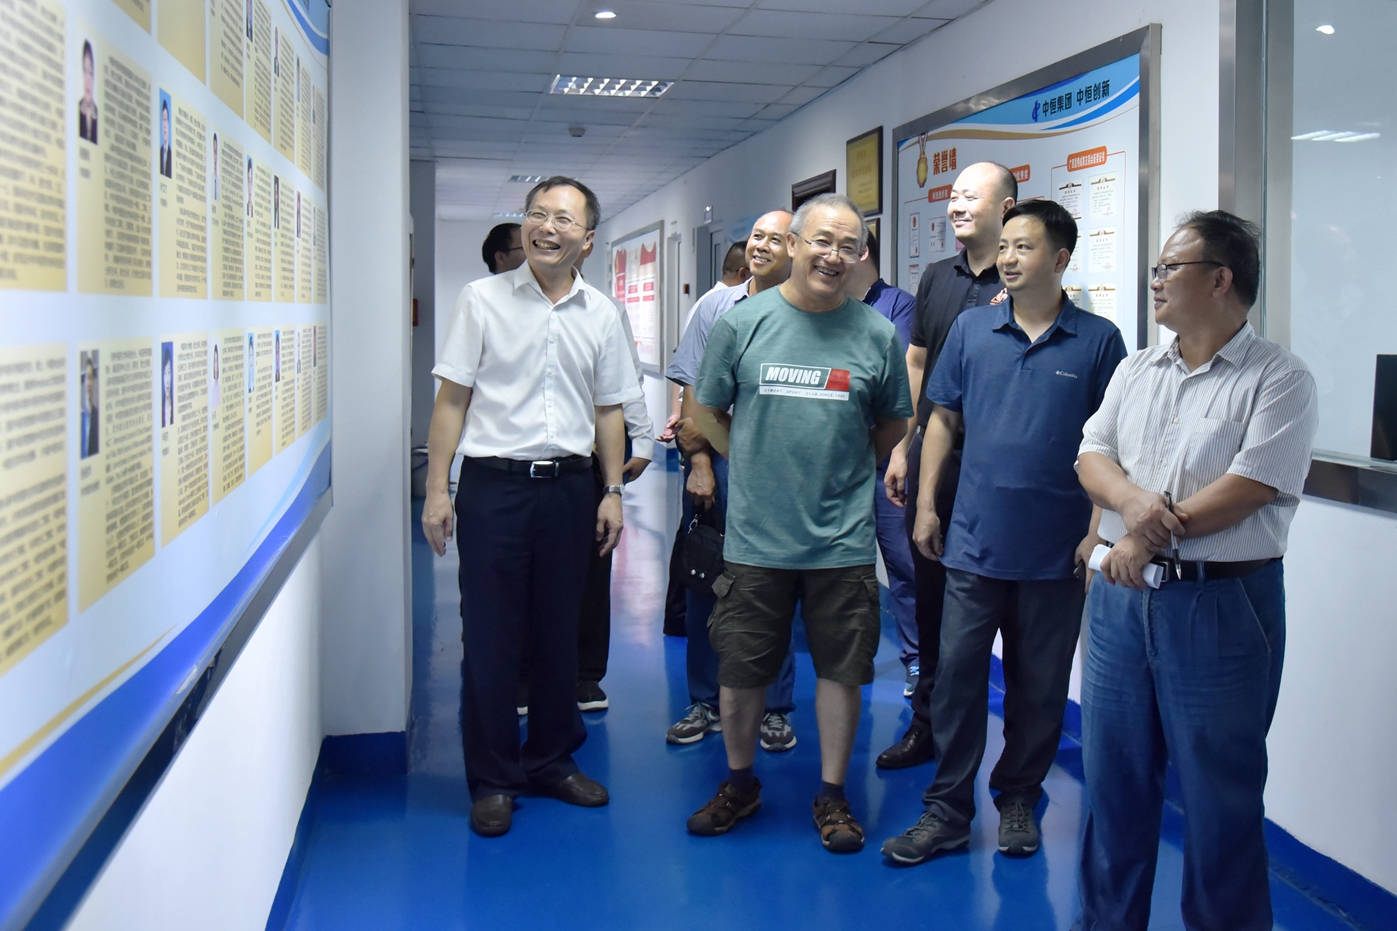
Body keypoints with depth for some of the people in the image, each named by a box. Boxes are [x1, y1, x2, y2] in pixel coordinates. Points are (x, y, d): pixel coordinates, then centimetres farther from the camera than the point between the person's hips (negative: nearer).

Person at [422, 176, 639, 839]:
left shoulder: (601, 314, 8)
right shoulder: (482, 300, 0)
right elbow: (452, 399, -1)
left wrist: (612, 491, 9)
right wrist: (436, 489, -6)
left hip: (568, 485, 3)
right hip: (493, 483, -3)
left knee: (559, 633, 12)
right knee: (490, 636, 2)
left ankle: (552, 760, 28)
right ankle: (493, 779, 15)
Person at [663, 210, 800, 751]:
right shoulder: (716, 305, 7)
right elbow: (693, 392, 6)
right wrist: (698, 461, -2)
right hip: (713, 463, 2)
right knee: (703, 586, 7)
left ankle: (774, 708, 18)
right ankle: (705, 702, 21)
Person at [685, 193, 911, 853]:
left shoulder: (877, 334, 0)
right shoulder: (742, 323, -1)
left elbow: (894, 425, 13)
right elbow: (708, 413, 9)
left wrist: (845, 473, 9)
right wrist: (757, 468, 7)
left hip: (843, 540, 0)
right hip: (755, 535, 0)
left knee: (841, 669, 9)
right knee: (740, 670, 10)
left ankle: (832, 796, 25)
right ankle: (740, 784, 31)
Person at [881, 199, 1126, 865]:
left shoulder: (1098, 339, -2)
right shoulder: (972, 329, 4)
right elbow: (943, 417, 10)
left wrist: (1099, 528, -5)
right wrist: (925, 503, 6)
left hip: (1056, 549, -1)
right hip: (975, 538, 1)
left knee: (1039, 684, 11)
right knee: (957, 672, 2)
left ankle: (1018, 800, 28)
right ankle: (948, 810, 13)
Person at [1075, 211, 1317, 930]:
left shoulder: (1279, 379, -6)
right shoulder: (1137, 370, 13)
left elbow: (1253, 486, -16)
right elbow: (1092, 454, 8)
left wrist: (1150, 537, -13)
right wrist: (1132, 499, -14)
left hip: (1222, 602, -6)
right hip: (1121, 596, 6)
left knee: (1218, 790, 5)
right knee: (1113, 772, 14)